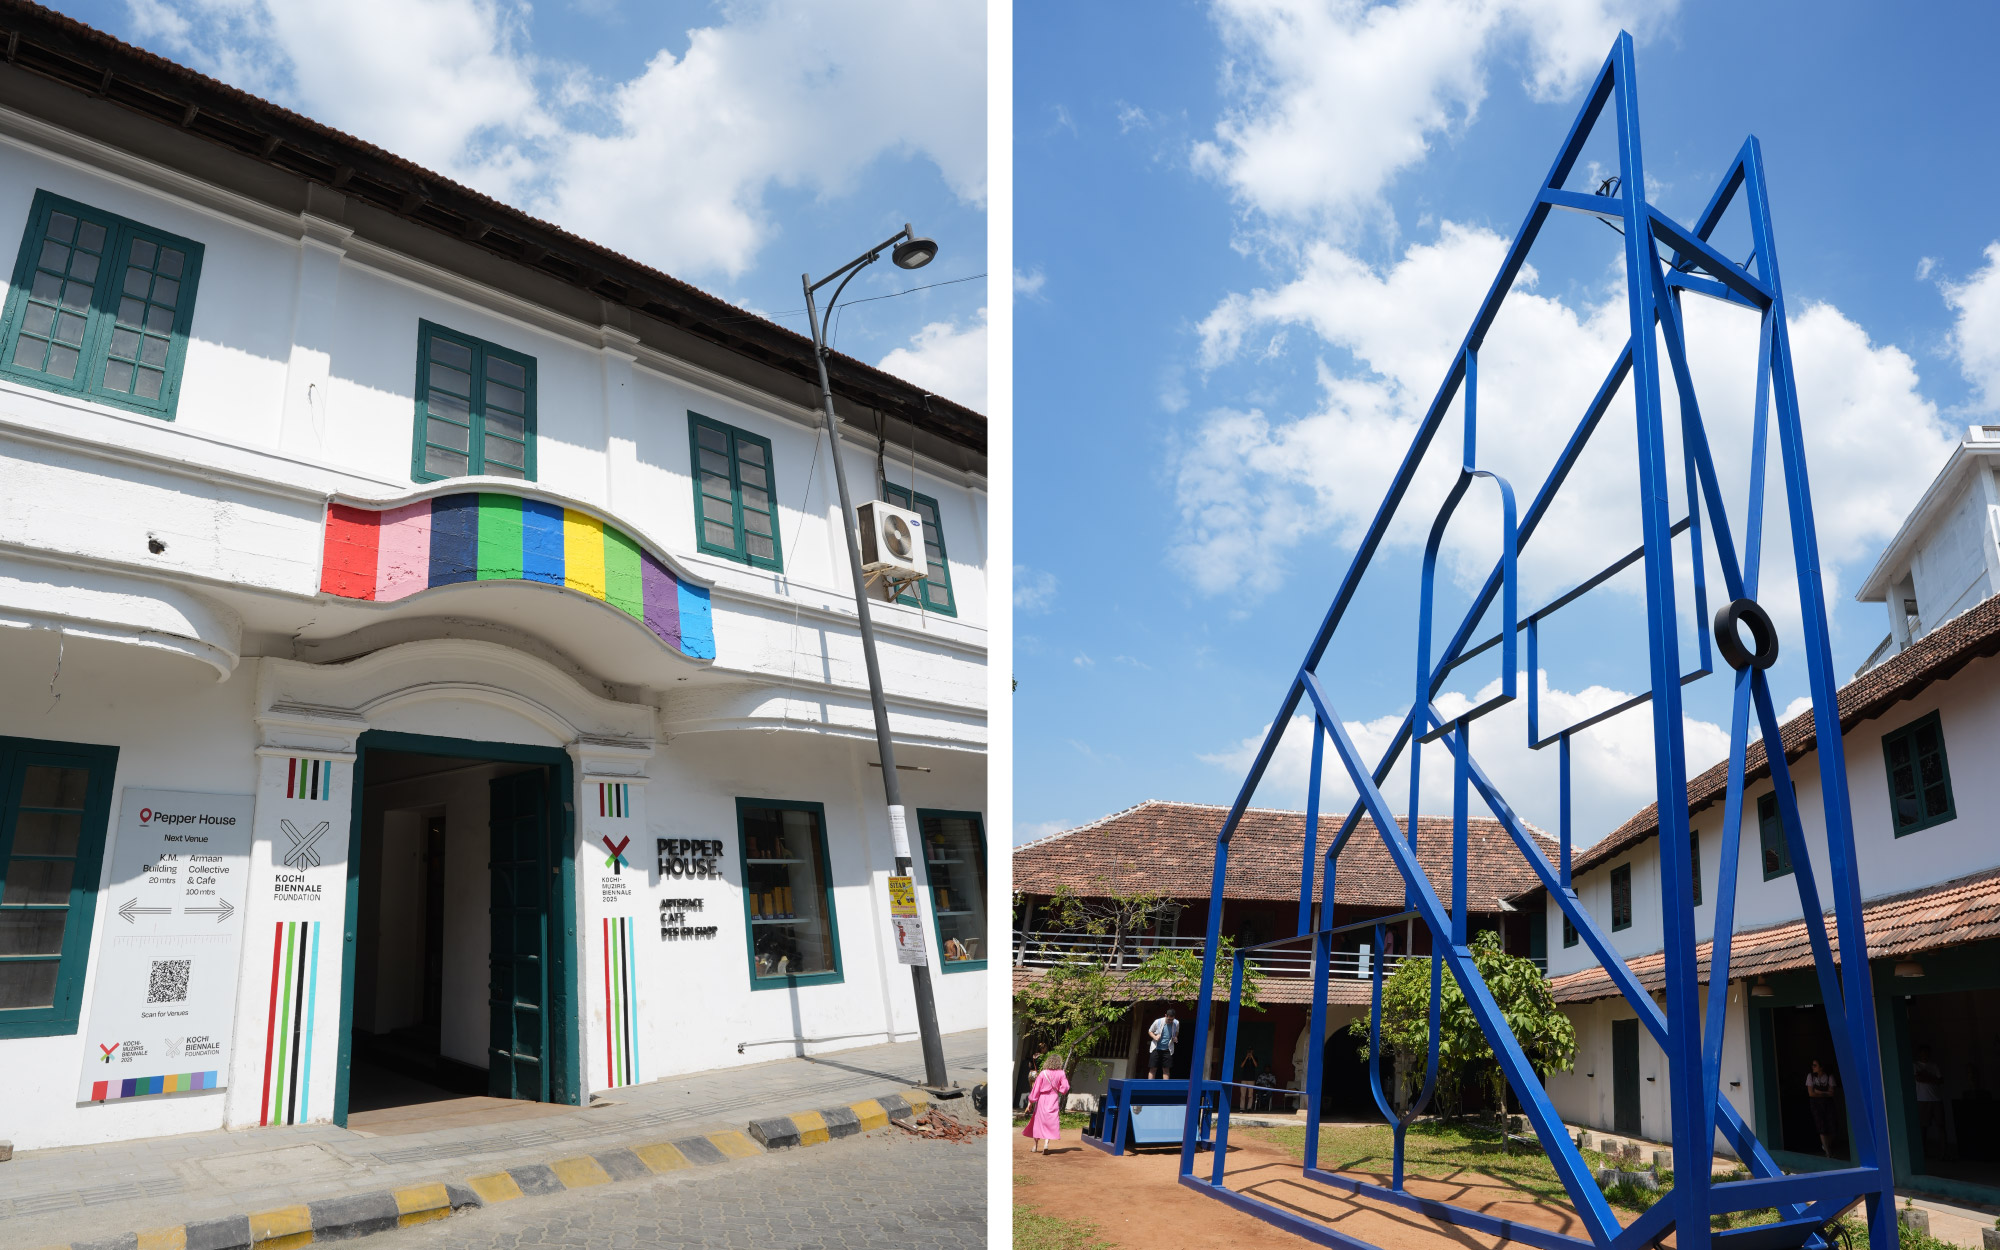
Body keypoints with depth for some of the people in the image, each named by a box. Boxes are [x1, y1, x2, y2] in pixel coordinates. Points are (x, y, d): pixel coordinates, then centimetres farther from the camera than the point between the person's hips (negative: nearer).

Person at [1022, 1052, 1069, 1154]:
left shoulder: (1043, 1074, -6)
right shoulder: (1061, 1074, -5)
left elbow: (1036, 1089, -4)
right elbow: (1064, 1089, -6)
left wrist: (1030, 1102, 2)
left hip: (1042, 1100, 1)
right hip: (1054, 1101, -1)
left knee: (1038, 1121, 12)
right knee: (1051, 1123, 0)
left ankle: (1035, 1146, 20)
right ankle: (1046, 1144, -19)